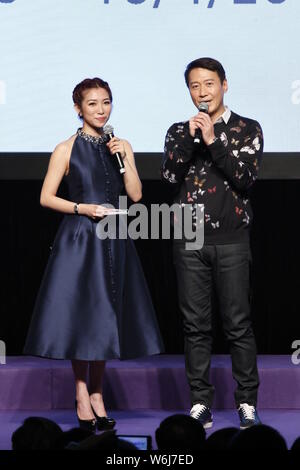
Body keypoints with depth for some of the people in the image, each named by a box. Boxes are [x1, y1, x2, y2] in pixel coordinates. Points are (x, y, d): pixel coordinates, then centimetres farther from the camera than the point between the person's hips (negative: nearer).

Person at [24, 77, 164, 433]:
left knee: (104, 317, 8)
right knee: (79, 316, -3)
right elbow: (46, 197, -3)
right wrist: (83, 208, -14)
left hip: (113, 242, 4)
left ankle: (96, 393, 18)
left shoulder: (120, 146, 9)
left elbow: (136, 194, 2)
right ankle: (82, 397, 6)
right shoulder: (67, 149, -3)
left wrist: (123, 158, -8)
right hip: (79, 239, -4)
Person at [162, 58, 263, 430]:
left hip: (231, 240, -2)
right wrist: (189, 137, -12)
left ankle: (247, 402, 5)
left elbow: (246, 177, -8)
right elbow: (169, 176, -2)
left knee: (238, 324, -2)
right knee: (195, 325, 3)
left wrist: (213, 141, -13)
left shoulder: (247, 130, 4)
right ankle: (200, 402, 8)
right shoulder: (179, 131, 11)